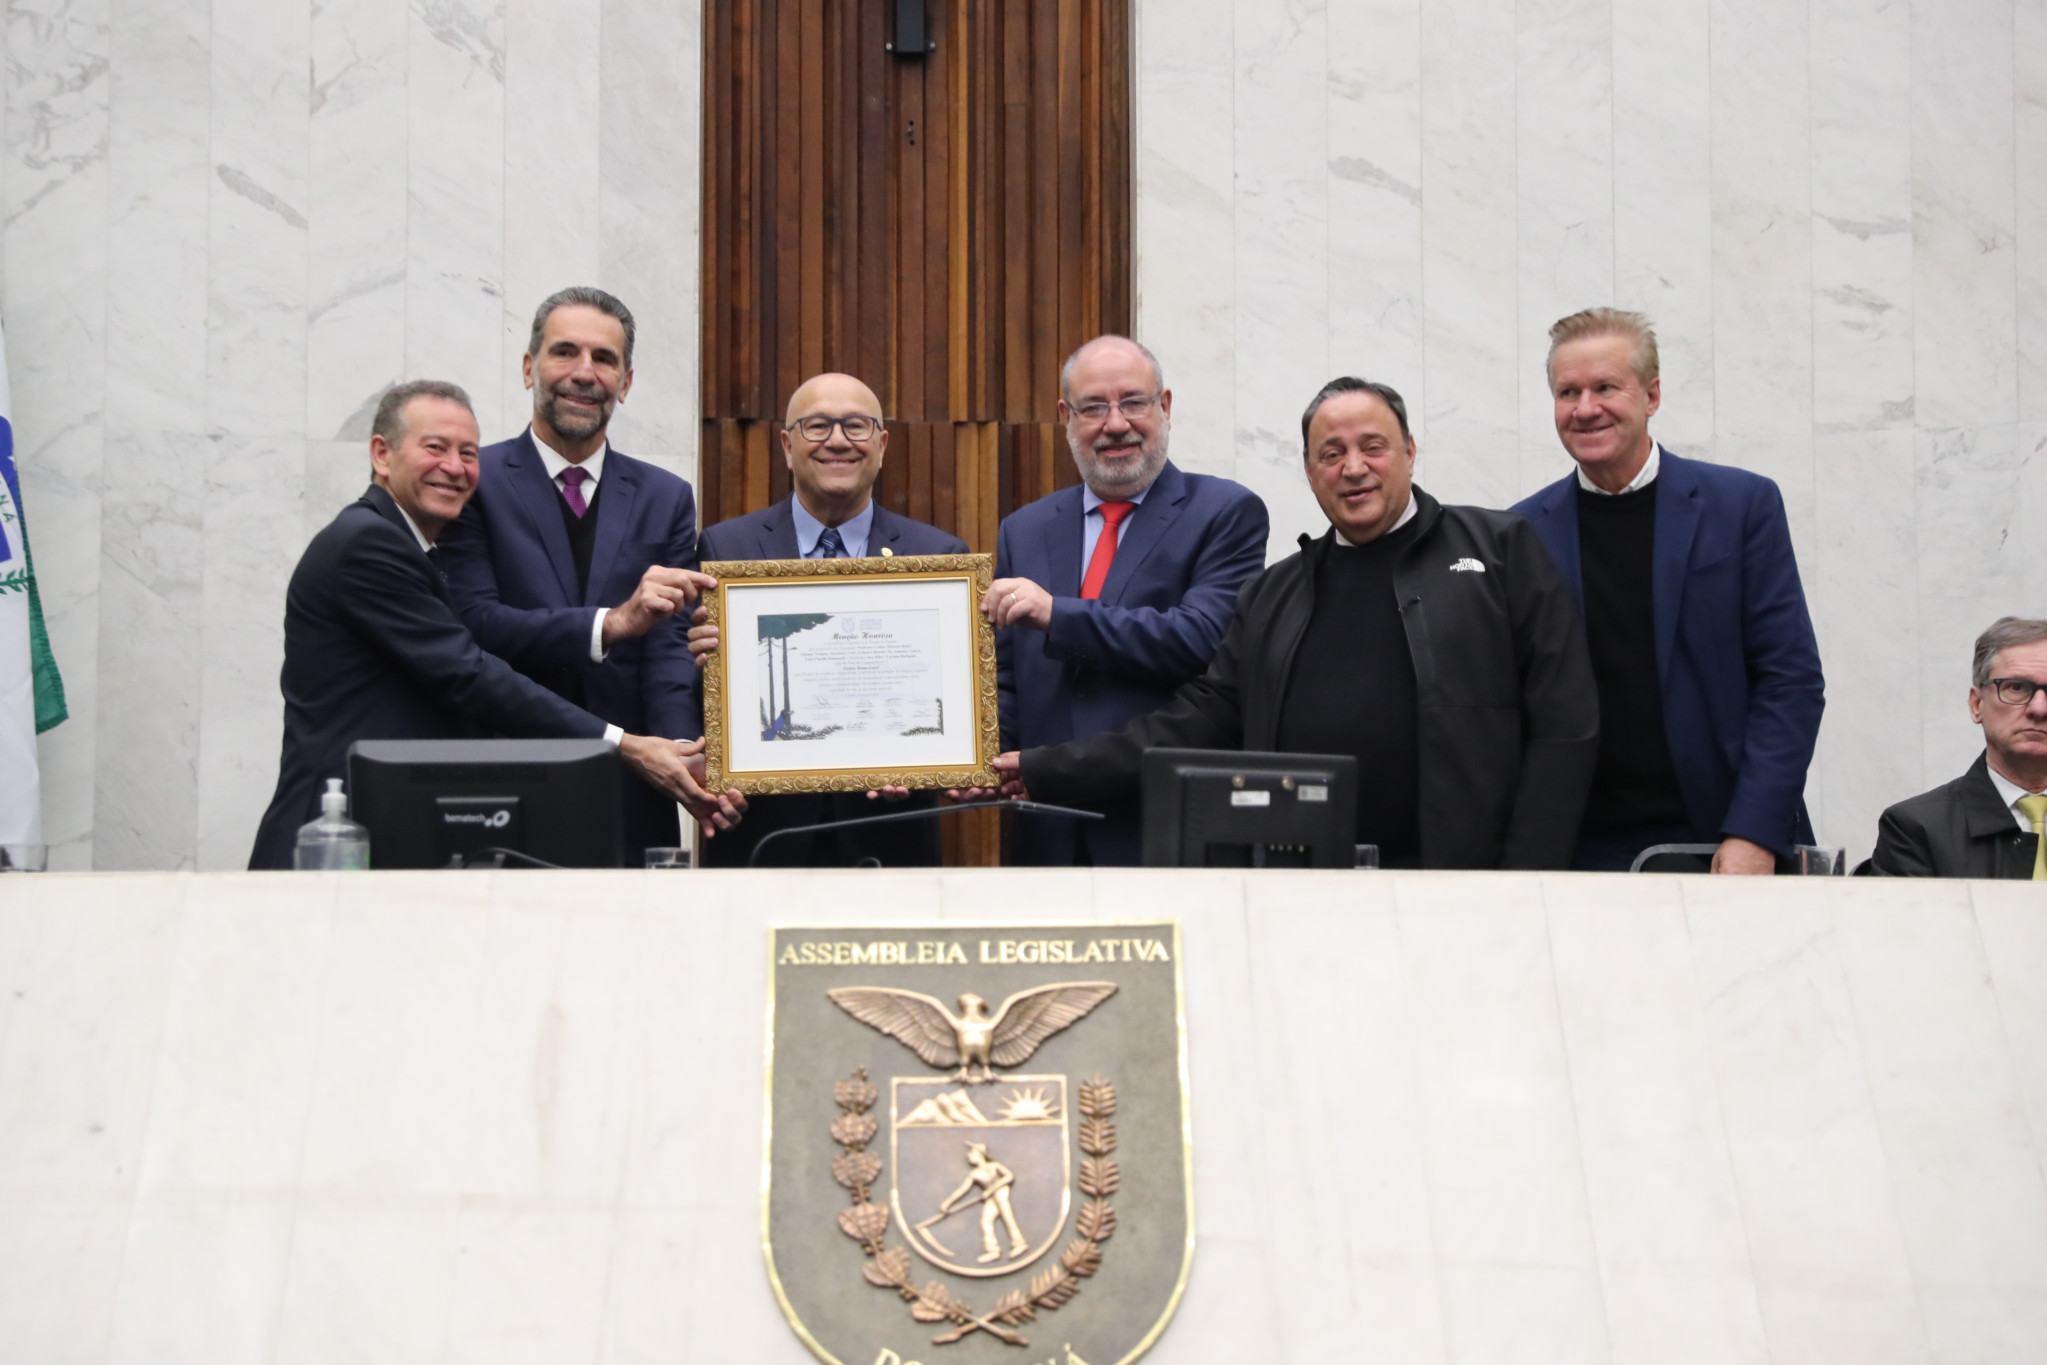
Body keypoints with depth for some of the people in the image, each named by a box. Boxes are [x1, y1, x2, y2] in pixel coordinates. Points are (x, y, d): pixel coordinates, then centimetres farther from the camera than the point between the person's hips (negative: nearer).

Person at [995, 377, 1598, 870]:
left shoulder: (1499, 547, 5)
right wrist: (1045, 771, 5)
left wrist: (1523, 887, -8)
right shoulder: (1273, 594, 17)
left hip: (1458, 894, -3)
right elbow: (1197, 723, 13)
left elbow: (1565, 724, 0)